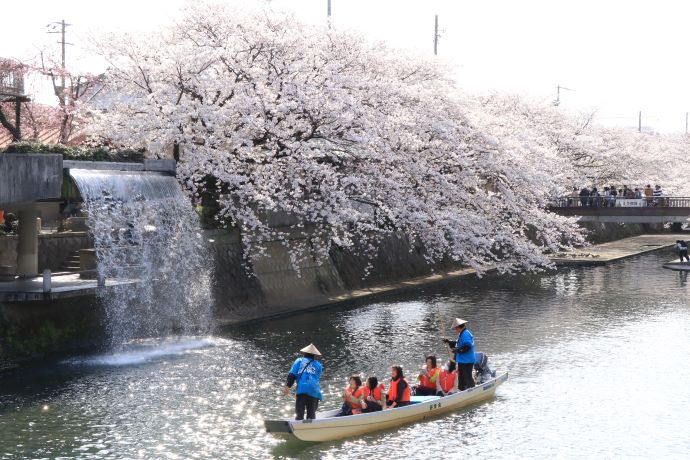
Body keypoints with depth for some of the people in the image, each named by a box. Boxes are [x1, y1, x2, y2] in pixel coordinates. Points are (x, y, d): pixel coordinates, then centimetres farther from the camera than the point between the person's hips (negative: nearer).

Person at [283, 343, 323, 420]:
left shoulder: (299, 361, 18)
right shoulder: (318, 365, 24)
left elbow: (292, 374, 5)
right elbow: (317, 378, 20)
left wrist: (287, 386, -2)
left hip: (302, 389, -2)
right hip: (314, 391, 2)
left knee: (299, 413, -4)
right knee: (311, 414, 5)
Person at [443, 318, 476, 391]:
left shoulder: (465, 334, -18)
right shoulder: (461, 334, 16)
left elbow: (467, 346, -27)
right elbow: (458, 343, 24)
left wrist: (458, 350, -23)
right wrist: (448, 342, 17)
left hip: (467, 361, -11)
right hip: (462, 361, 11)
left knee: (467, 377, -9)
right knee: (461, 377, 17)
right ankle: (462, 391, 25)